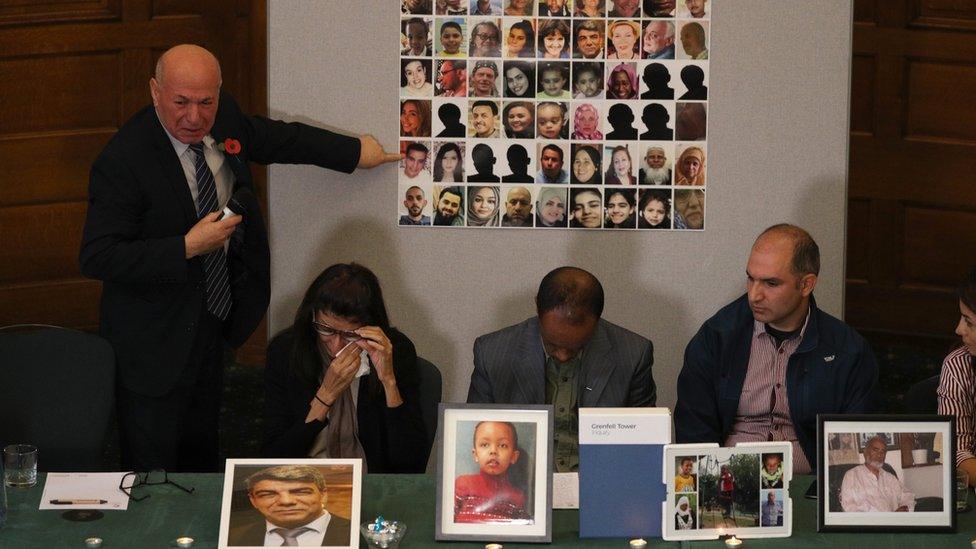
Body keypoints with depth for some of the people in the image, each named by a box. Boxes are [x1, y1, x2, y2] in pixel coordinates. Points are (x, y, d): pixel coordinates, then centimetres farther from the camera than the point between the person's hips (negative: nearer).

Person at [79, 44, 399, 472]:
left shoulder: (223, 117, -5)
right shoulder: (123, 160, -27)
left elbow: (277, 138, 16)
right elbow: (96, 259, -28)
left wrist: (355, 151, 21)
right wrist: (188, 248, -31)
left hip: (214, 321, 7)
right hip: (154, 341, -7)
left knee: (201, 460, 23)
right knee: (153, 472, 3)